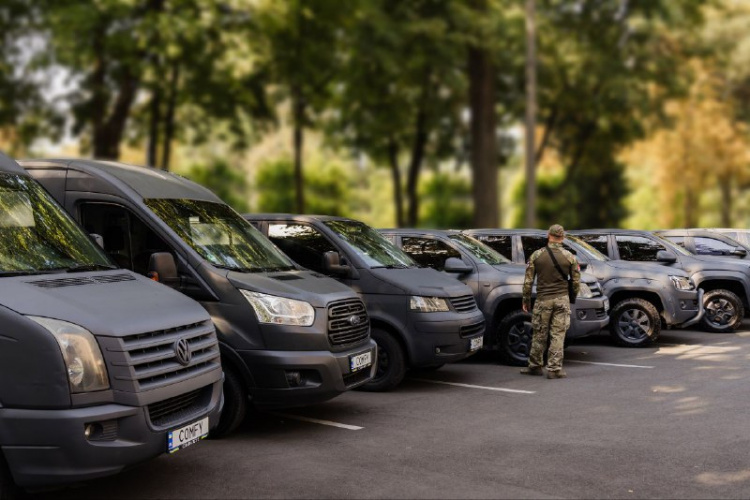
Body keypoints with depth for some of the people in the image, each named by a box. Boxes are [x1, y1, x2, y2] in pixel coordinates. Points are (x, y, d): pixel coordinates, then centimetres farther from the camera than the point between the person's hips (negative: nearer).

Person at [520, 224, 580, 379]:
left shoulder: (536, 255, -1)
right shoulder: (570, 257, -1)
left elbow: (528, 281, 1)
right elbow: (576, 281, 3)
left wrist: (526, 300, 10)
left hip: (543, 300, 0)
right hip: (562, 299, 0)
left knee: (539, 334, 10)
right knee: (558, 335, 2)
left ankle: (535, 366, 21)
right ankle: (554, 369, 1)